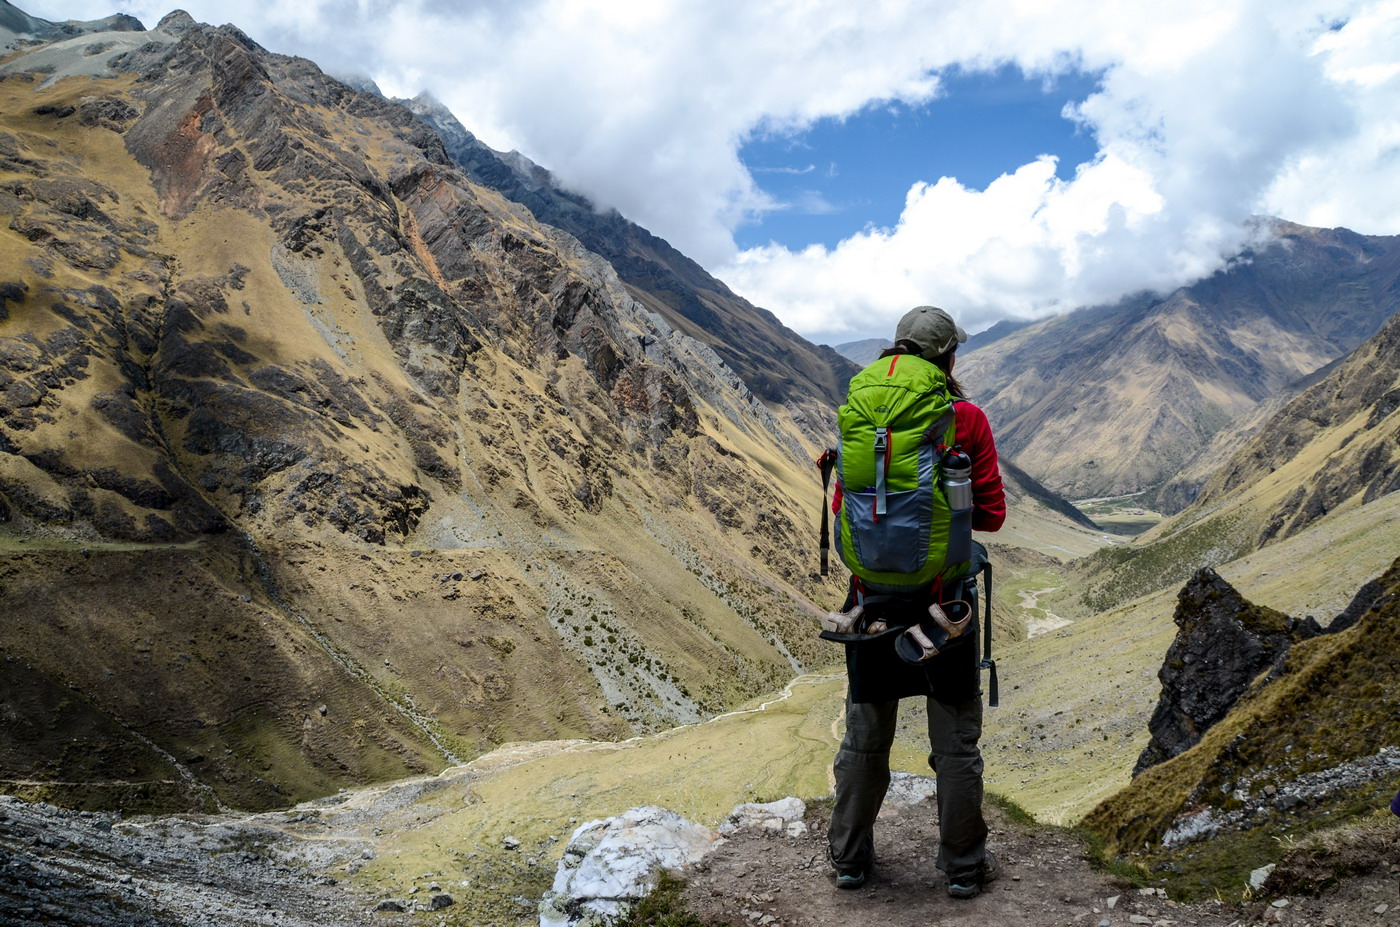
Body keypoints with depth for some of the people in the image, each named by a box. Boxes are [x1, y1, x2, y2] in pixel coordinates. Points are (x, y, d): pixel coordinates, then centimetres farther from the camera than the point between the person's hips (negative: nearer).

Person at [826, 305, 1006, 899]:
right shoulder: (966, 419, -9)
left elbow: (842, 508, 2)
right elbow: (991, 514, -6)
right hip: (943, 597, -2)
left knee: (865, 732, 16)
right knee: (955, 735, 12)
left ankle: (850, 856, 27)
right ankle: (963, 865, 23)